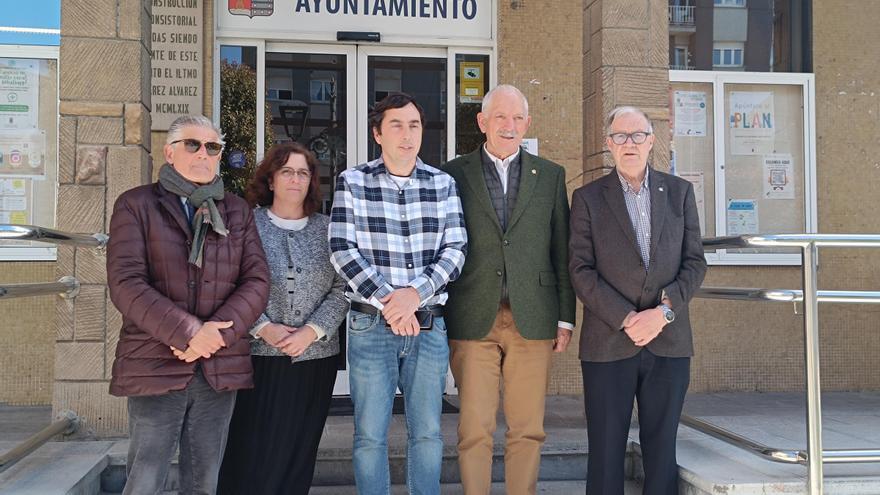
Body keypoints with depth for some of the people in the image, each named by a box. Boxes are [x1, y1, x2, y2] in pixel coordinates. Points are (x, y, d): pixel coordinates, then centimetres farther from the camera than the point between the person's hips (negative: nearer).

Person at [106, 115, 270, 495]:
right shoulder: (136, 204, 3)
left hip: (220, 368, 3)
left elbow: (257, 281, 5)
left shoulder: (237, 211, 14)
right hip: (155, 364, -3)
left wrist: (217, 331, -11)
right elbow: (125, 283, -8)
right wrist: (188, 333, -17)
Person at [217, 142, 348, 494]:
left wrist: (312, 331, -10)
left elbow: (342, 289, 3)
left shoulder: (327, 229, 9)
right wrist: (263, 328, -13)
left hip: (314, 357, 2)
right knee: (252, 452, -1)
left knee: (298, 453, 8)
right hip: (258, 356, -2)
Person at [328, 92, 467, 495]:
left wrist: (416, 293, -14)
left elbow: (455, 248, 1)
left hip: (428, 325, 2)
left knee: (427, 432, 9)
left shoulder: (443, 184, 6)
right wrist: (386, 300, -13)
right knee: (370, 434, 4)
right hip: (371, 325, -2)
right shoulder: (352, 182, 1)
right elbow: (342, 250, -5)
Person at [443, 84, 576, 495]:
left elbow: (562, 252, 9)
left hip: (532, 321, 1)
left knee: (527, 429, 6)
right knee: (474, 429, 1)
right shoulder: (453, 175, 6)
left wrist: (565, 318, 5)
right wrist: (438, 320, 1)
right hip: (472, 322, -1)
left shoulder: (550, 176, 10)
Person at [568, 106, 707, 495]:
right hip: (608, 343, -2)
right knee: (606, 451, 4)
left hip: (669, 342, 2)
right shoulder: (588, 198, 4)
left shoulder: (679, 192, 10)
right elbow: (581, 271, -3)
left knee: (661, 449, 9)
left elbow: (695, 262, 5)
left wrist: (663, 312, -10)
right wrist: (625, 318, -13)